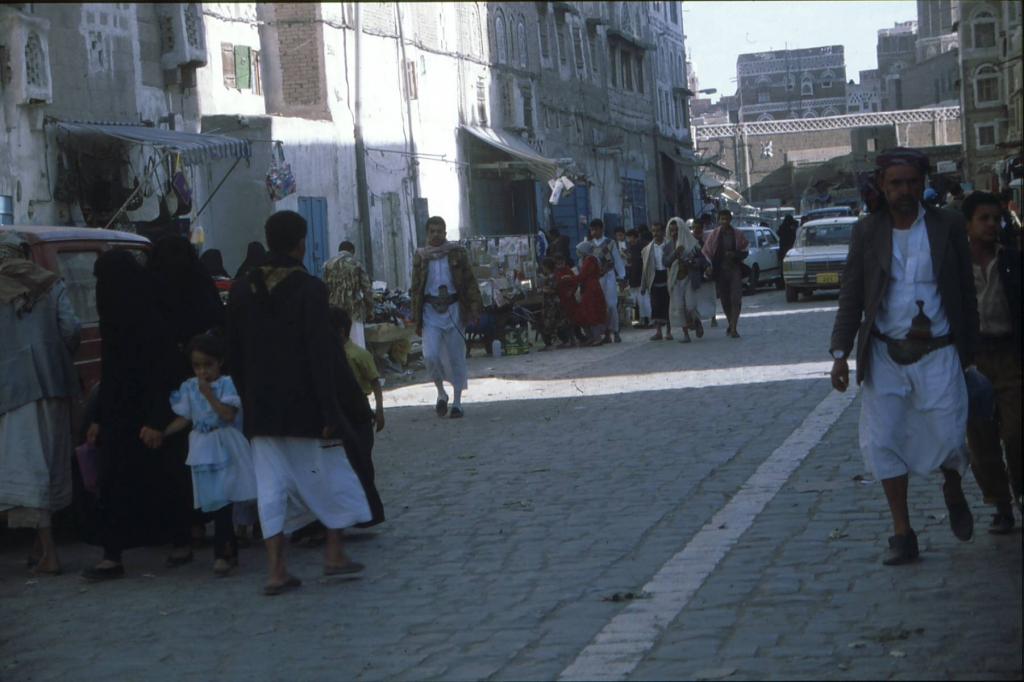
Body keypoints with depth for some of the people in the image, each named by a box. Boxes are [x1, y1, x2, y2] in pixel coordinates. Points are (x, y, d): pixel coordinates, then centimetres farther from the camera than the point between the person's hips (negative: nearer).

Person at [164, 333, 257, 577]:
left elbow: (229, 414, -16)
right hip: (202, 449, 4)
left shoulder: (227, 384, -6)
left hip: (225, 448, -4)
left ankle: (221, 554, -8)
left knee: (222, 500, -8)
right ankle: (230, 552, 16)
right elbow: (184, 419, 10)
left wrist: (209, 395, -19)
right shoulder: (189, 387, 7)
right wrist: (161, 434, -1)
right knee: (216, 502, 7)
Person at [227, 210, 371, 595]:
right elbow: (321, 354, -16)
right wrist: (329, 410, -14)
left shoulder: (243, 289, 3)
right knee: (328, 473, 13)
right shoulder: (309, 289, -12)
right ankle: (334, 552, 19)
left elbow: (233, 353, 8)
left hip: (261, 408, 4)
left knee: (272, 482, 5)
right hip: (304, 405, -4)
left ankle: (276, 569, 1)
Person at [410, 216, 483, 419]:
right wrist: (417, 319, 5)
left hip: (454, 309, -1)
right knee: (430, 355, -12)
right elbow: (416, 288, 10)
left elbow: (469, 281, 3)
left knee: (456, 357, 3)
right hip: (431, 311, 1)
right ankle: (441, 393, 12)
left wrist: (474, 308, -7)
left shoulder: (457, 253, 2)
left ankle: (457, 401, 14)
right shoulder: (421, 256, 6)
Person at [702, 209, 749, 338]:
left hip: (735, 269, -1)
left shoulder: (738, 235, 3)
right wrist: (709, 267, -9)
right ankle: (731, 324, 28)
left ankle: (733, 328, -15)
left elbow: (744, 251, 8)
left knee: (736, 299, -13)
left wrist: (735, 255, -12)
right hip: (720, 271, 1)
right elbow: (706, 252, 4)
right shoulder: (714, 235, 3)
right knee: (725, 300, 9)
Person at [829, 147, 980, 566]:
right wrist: (840, 353, -3)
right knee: (881, 441, -2)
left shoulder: (948, 227, 1)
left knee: (948, 437, -9)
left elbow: (966, 292, 6)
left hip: (938, 353, -1)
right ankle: (902, 535, 9)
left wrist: (970, 351, 4)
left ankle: (953, 492, 27)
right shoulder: (867, 231, 3)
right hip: (885, 355, 2)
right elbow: (851, 295, 4)